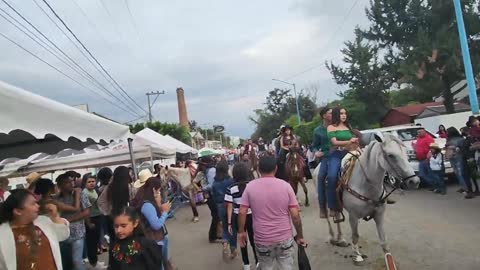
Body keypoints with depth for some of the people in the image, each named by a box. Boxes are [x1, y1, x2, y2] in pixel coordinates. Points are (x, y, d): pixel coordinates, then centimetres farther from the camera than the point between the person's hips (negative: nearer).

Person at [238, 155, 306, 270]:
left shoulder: (250, 186, -6)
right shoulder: (285, 186, -7)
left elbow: (242, 212, -7)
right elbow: (295, 215, -8)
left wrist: (241, 232, 7)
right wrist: (300, 236, 4)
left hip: (262, 240, 0)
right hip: (285, 238, 0)